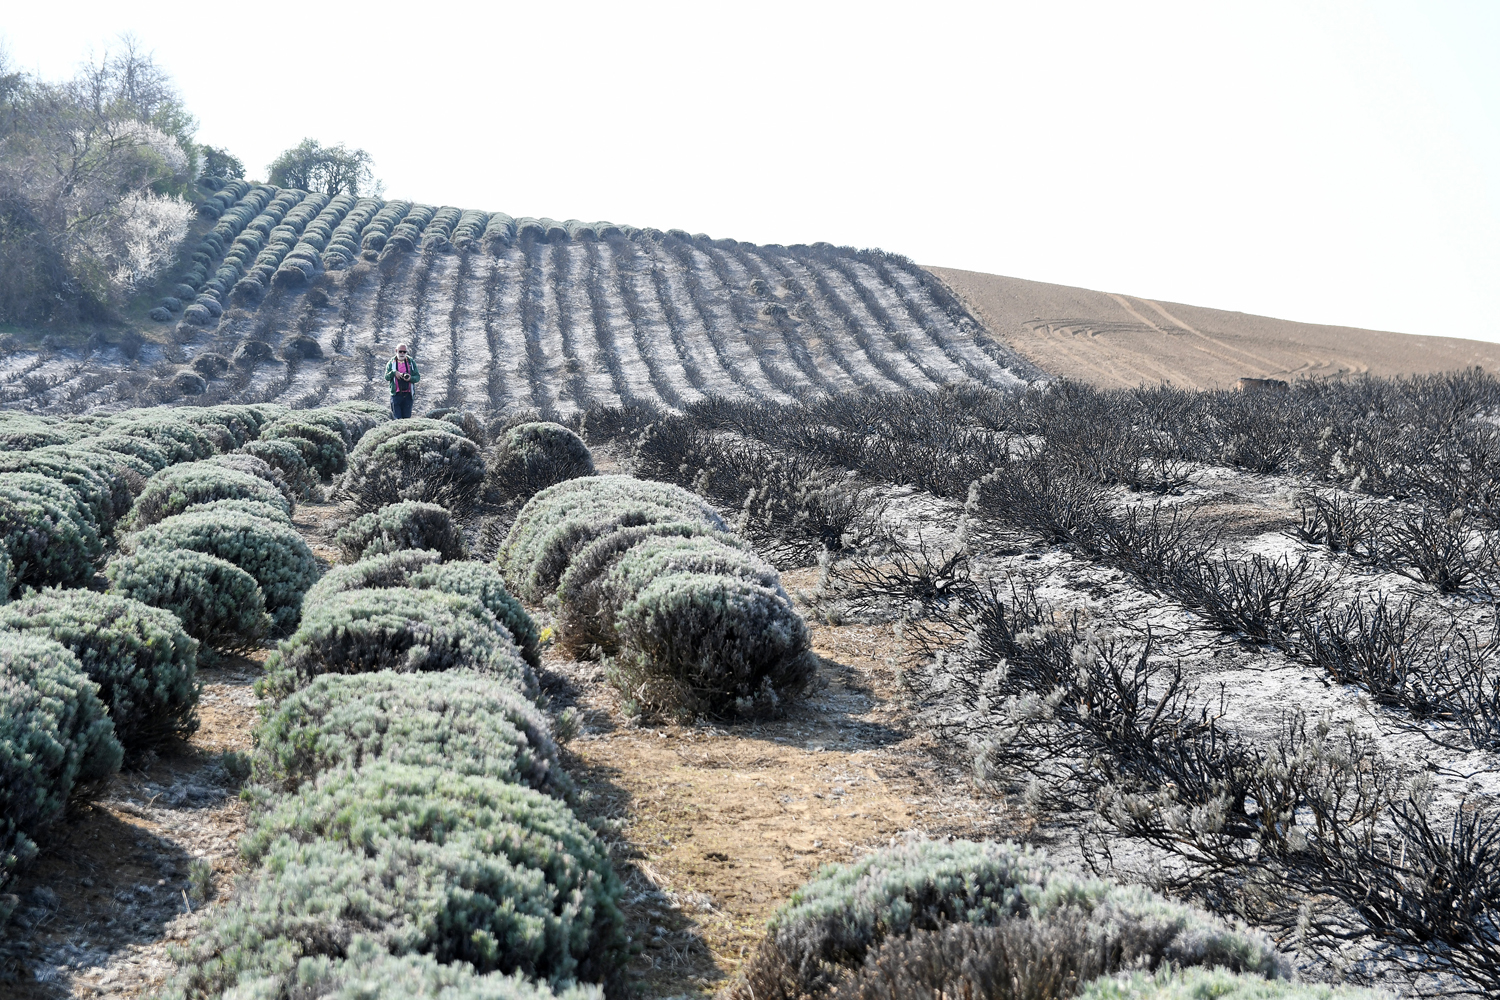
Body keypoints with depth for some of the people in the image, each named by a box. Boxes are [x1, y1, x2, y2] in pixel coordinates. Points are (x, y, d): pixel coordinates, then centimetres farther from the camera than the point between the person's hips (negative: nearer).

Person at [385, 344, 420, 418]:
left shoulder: (411, 362, 10)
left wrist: (410, 378, -14)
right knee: (397, 418, -8)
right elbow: (386, 378, 2)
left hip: (408, 395, 1)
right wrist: (394, 373, -16)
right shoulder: (391, 363, 8)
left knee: (407, 417, 2)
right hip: (396, 395, -1)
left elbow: (418, 377, 6)